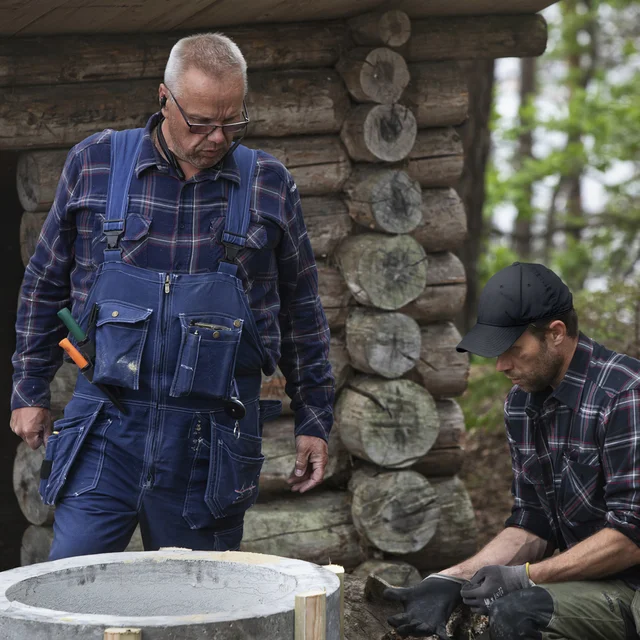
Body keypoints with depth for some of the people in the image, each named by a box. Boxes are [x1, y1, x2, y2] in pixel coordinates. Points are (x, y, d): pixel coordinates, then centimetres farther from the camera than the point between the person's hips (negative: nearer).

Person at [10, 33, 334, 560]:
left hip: (212, 442, 1)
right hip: (106, 432, 0)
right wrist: (30, 390, 12)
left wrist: (314, 420, 11)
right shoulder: (95, 164, 3)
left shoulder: (269, 185, 4)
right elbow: (46, 285, 12)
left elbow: (302, 312, 12)